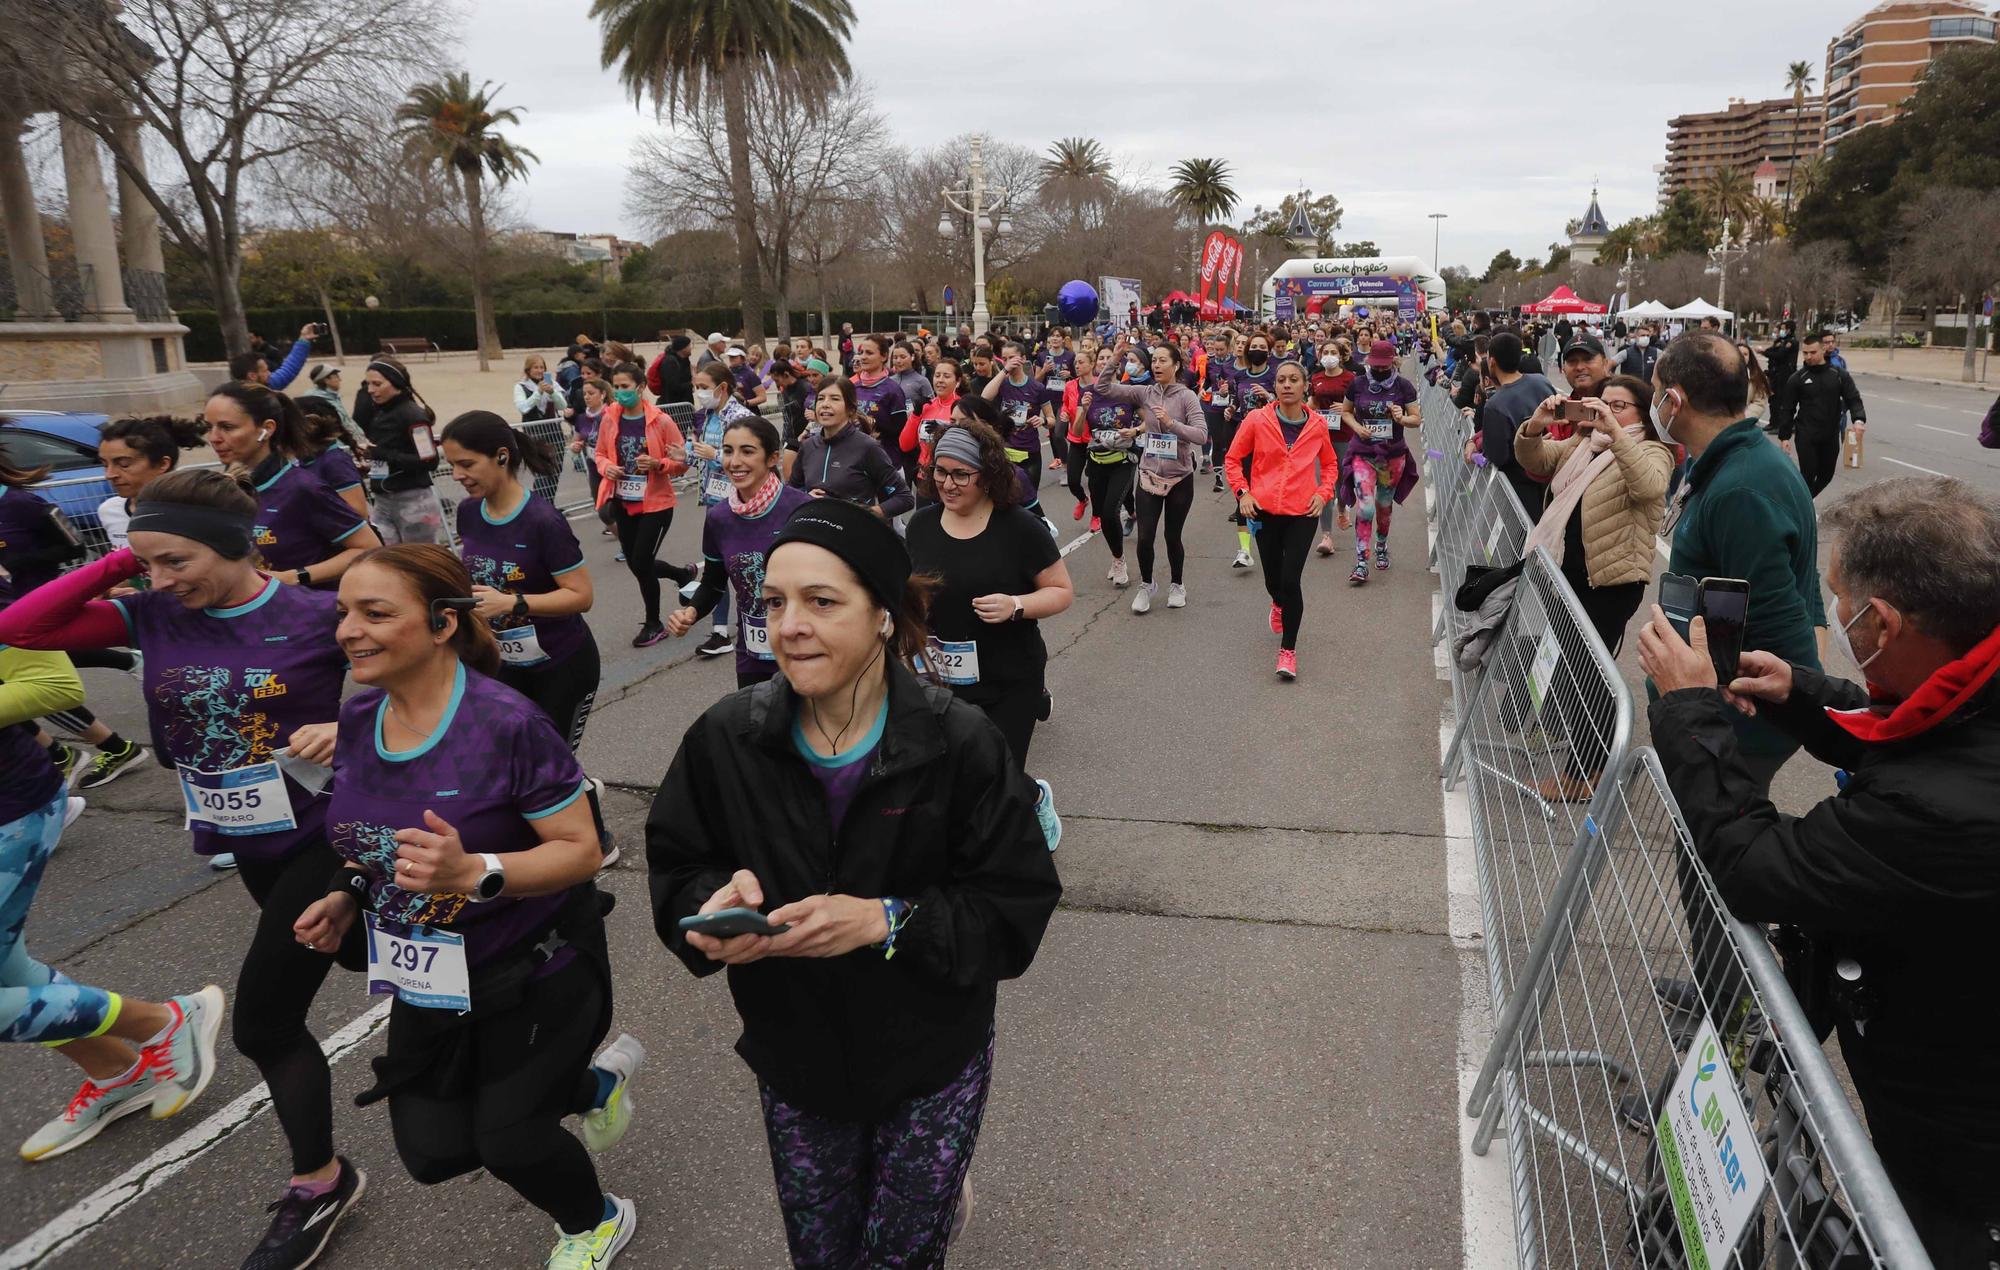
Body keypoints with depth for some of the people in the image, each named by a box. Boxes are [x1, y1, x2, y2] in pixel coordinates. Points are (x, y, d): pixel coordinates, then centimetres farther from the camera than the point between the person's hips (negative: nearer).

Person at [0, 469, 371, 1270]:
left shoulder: (319, 616, -19)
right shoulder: (154, 616, -5)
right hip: (248, 844, 6)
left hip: (325, 836, -6)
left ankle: (317, 1189, 19)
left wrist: (349, 728, -26)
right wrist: (118, 562, -14)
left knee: (263, 1022, -2)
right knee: (358, 954, 23)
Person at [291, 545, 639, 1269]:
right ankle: (596, 1081, 35)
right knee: (433, 1153, 10)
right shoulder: (359, 718, -4)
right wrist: (347, 898, -3)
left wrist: (476, 873, -38)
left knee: (503, 1137, 4)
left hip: (534, 973, -7)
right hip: (431, 980, 7)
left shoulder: (507, 725, -26)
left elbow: (582, 851, -23)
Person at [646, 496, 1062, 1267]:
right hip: (792, 1056, 3)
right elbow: (676, 870, 0)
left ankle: (942, 1174, 48)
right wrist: (714, 903, -23)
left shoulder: (960, 743, -20)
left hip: (931, 1057, -2)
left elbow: (1017, 907, -16)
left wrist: (887, 920, -29)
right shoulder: (726, 738, -13)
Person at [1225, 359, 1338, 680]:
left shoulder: (1317, 425, 1)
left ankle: (1288, 649, 4)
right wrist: (1242, 491, -7)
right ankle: (1278, 605, 53)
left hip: (1302, 512, -1)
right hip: (1265, 510, 1)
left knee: (1291, 579, -11)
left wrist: (1323, 492, 1)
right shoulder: (1257, 420, -5)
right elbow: (1232, 458, 5)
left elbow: (1330, 464, 17)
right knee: (1273, 577, 13)